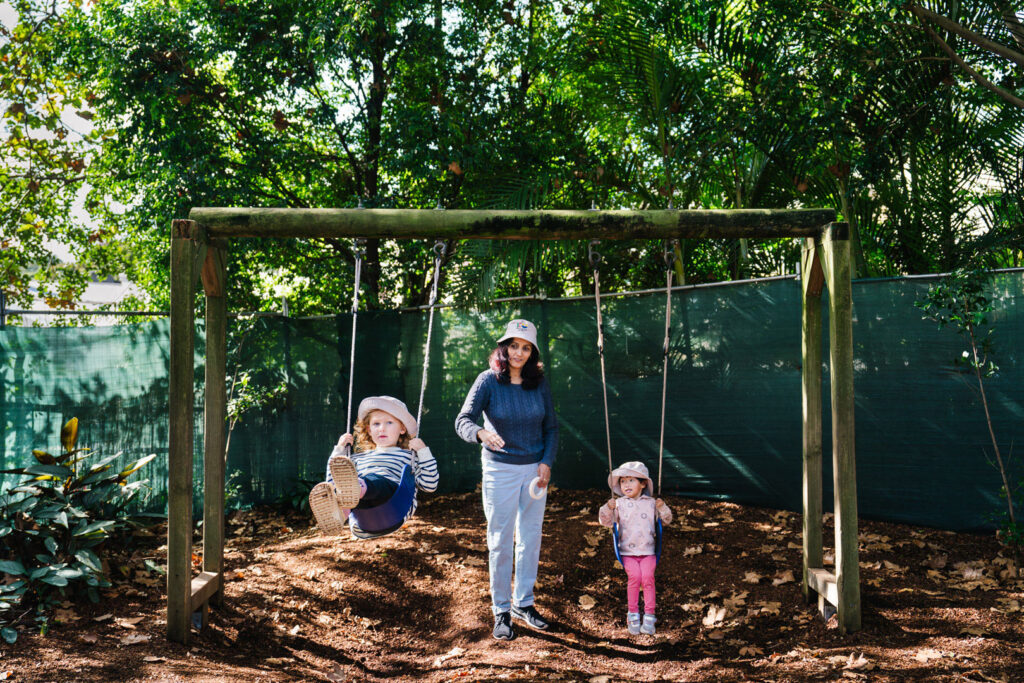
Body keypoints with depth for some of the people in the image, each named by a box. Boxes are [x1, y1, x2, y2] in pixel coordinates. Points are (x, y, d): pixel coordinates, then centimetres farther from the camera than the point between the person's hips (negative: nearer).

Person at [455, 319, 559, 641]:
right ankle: (501, 611, 12)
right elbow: (463, 420, -20)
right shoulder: (488, 381, -11)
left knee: (531, 538, 11)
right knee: (501, 541, 1)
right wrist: (482, 433, -41)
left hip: (535, 468, 4)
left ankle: (523, 602, 26)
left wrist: (546, 463, -4)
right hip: (500, 469, -3)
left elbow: (551, 426, 7)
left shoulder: (539, 382, -1)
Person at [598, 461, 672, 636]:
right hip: (627, 552, 0)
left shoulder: (651, 503, 10)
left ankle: (649, 616, -14)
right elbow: (605, 521, 1)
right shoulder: (619, 504, 7)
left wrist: (662, 508, -5)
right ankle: (633, 614, -8)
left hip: (647, 551, 1)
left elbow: (666, 520, 14)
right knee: (634, 577, -22)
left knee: (647, 577, -21)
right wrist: (608, 508, -17)